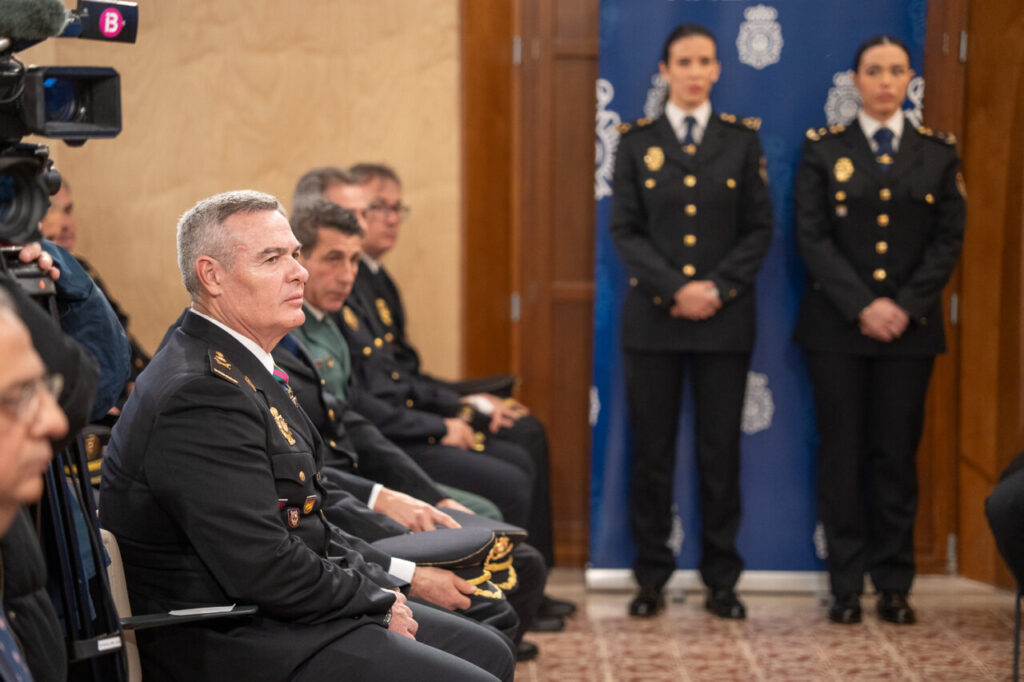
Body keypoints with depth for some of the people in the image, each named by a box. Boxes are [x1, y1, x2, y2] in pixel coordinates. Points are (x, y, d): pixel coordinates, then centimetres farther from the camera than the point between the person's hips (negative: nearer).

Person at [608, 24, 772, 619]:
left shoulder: (742, 140, 6)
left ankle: (722, 580, 12)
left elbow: (760, 229, 3)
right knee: (652, 452, 3)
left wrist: (717, 289, -10)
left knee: (721, 451, 3)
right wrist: (676, 289, -12)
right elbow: (625, 230, 1)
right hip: (653, 319, 0)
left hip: (725, 319, 0)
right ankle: (652, 577, 12)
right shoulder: (637, 142, 5)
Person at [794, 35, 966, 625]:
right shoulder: (823, 149, 4)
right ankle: (847, 584, 7)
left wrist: (905, 306, -10)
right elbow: (813, 238, -4)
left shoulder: (938, 153, 8)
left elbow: (949, 240, 2)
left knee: (898, 454, 3)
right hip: (837, 326, -1)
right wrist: (861, 305, -14)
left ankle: (895, 584, 10)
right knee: (842, 453, 1)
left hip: (910, 327, 1)